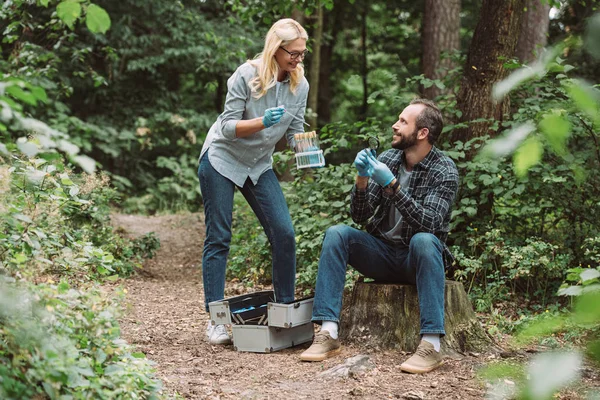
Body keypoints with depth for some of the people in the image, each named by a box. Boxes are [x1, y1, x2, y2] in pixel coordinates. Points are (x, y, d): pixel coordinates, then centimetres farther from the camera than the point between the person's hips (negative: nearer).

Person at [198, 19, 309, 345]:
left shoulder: (300, 85, -5)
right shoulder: (247, 75, -20)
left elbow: (295, 132, 1)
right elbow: (228, 127, -19)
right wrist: (261, 122, -35)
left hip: (259, 166, 5)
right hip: (221, 159, -4)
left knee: (284, 234, -9)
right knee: (218, 239, -3)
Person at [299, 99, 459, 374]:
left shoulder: (444, 171, -10)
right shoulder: (386, 159, 2)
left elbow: (427, 223, -25)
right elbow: (359, 216, -1)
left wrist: (391, 185, -31)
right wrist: (362, 180, -20)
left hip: (419, 259, -4)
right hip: (383, 254, 4)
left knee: (423, 239, -36)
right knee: (336, 233, -19)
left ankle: (431, 345, -40)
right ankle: (328, 334, -27)